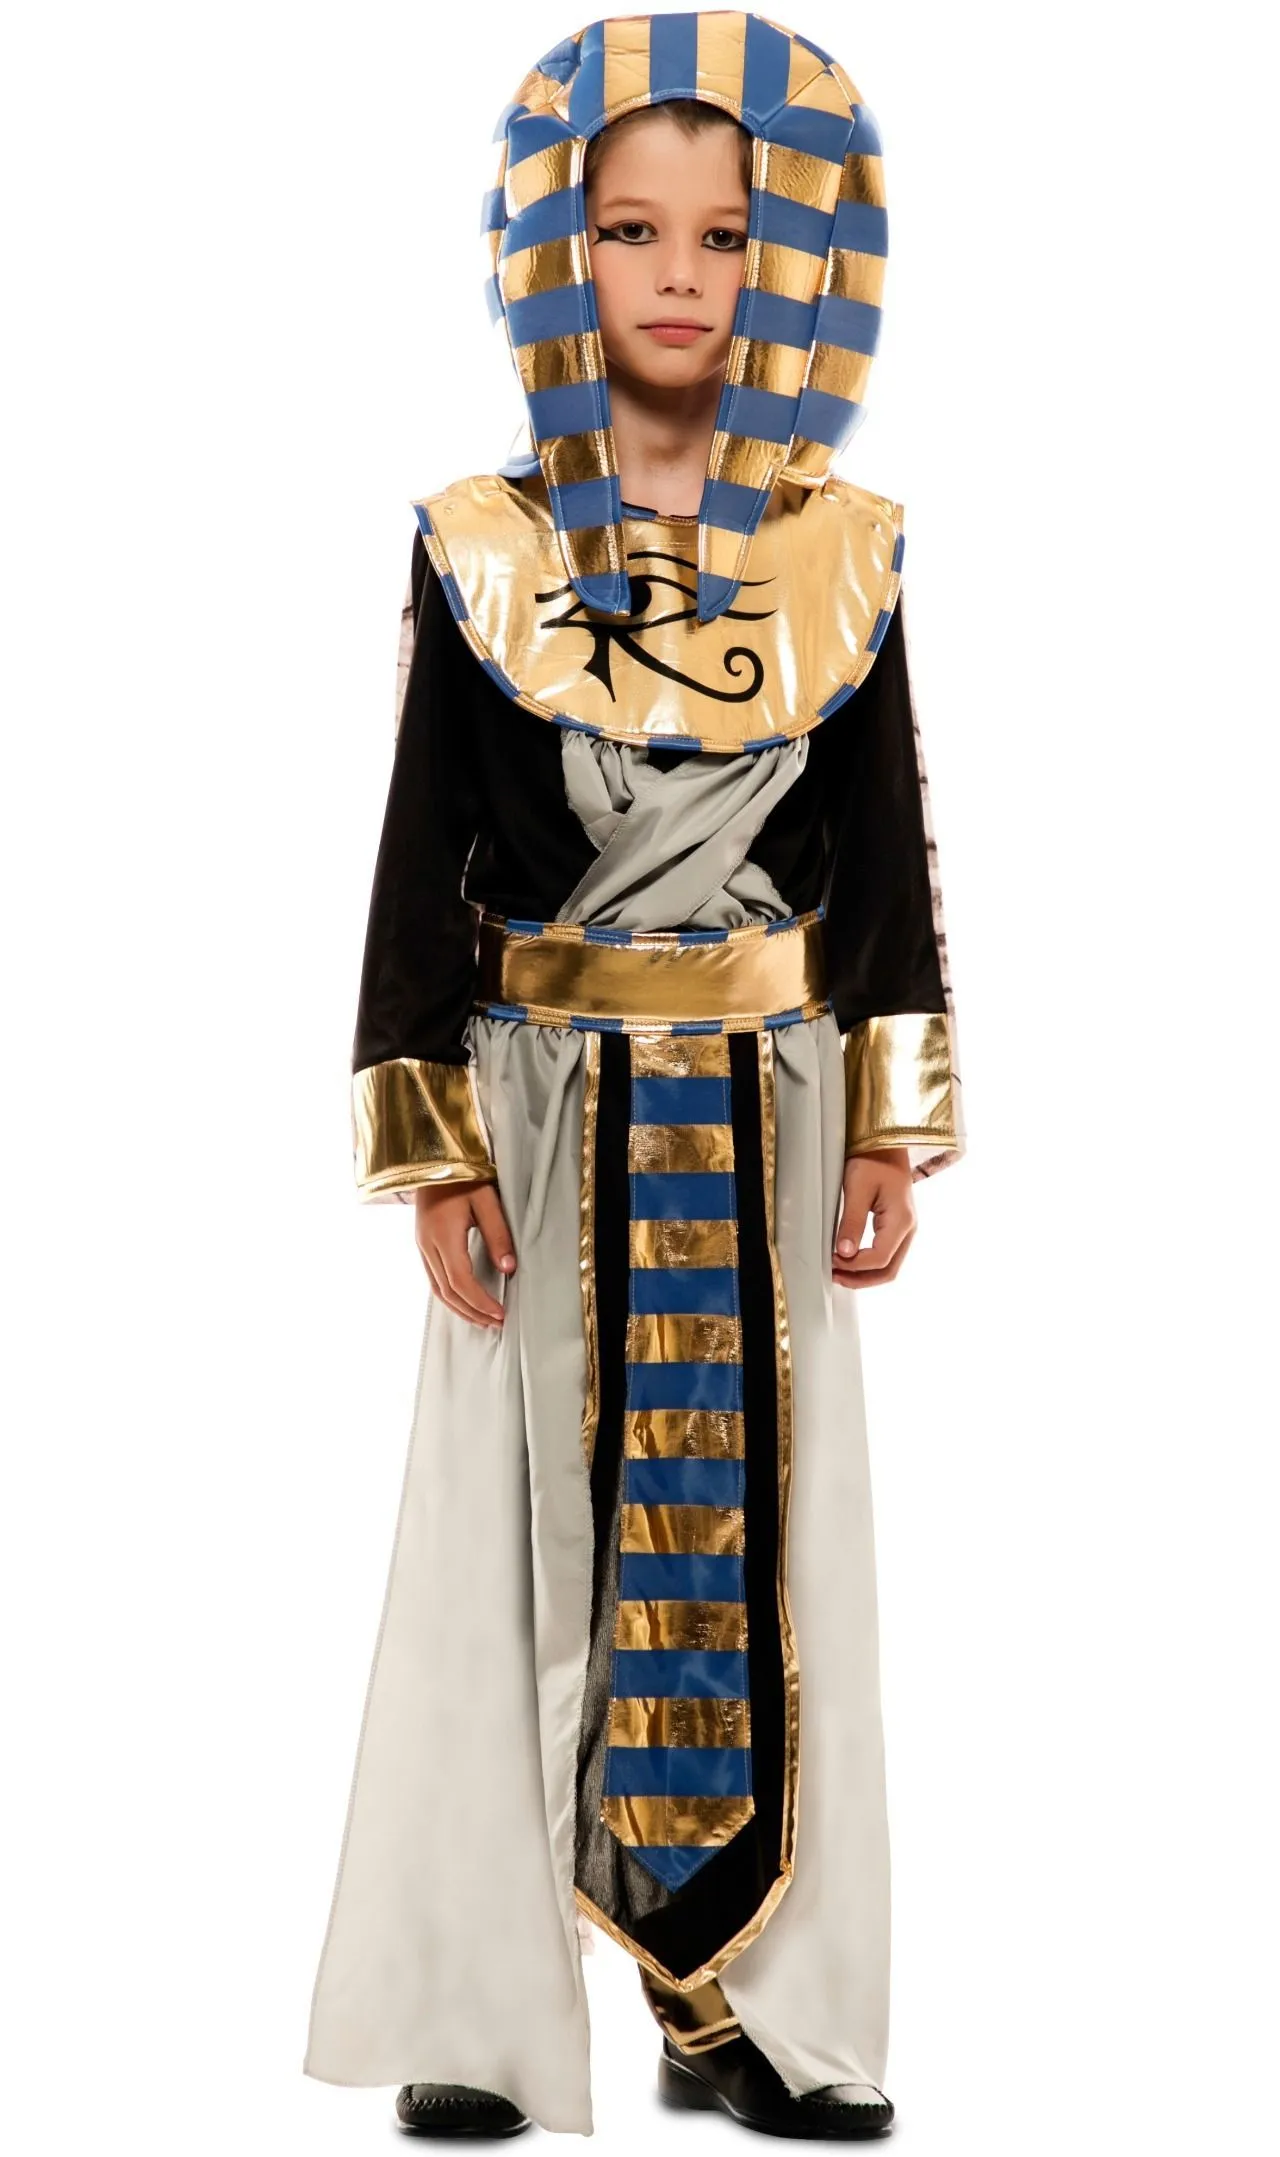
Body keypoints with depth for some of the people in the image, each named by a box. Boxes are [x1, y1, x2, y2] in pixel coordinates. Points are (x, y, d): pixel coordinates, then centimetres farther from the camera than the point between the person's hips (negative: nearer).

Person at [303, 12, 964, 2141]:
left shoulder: (843, 550, 2)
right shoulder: (480, 548, -3)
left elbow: (888, 851, 6)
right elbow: (422, 861, -2)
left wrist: (893, 1133, 2)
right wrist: (435, 1148, -6)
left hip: (765, 1115, 2)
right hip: (551, 1109, -2)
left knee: (766, 1528, 6)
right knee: (525, 1530, 3)